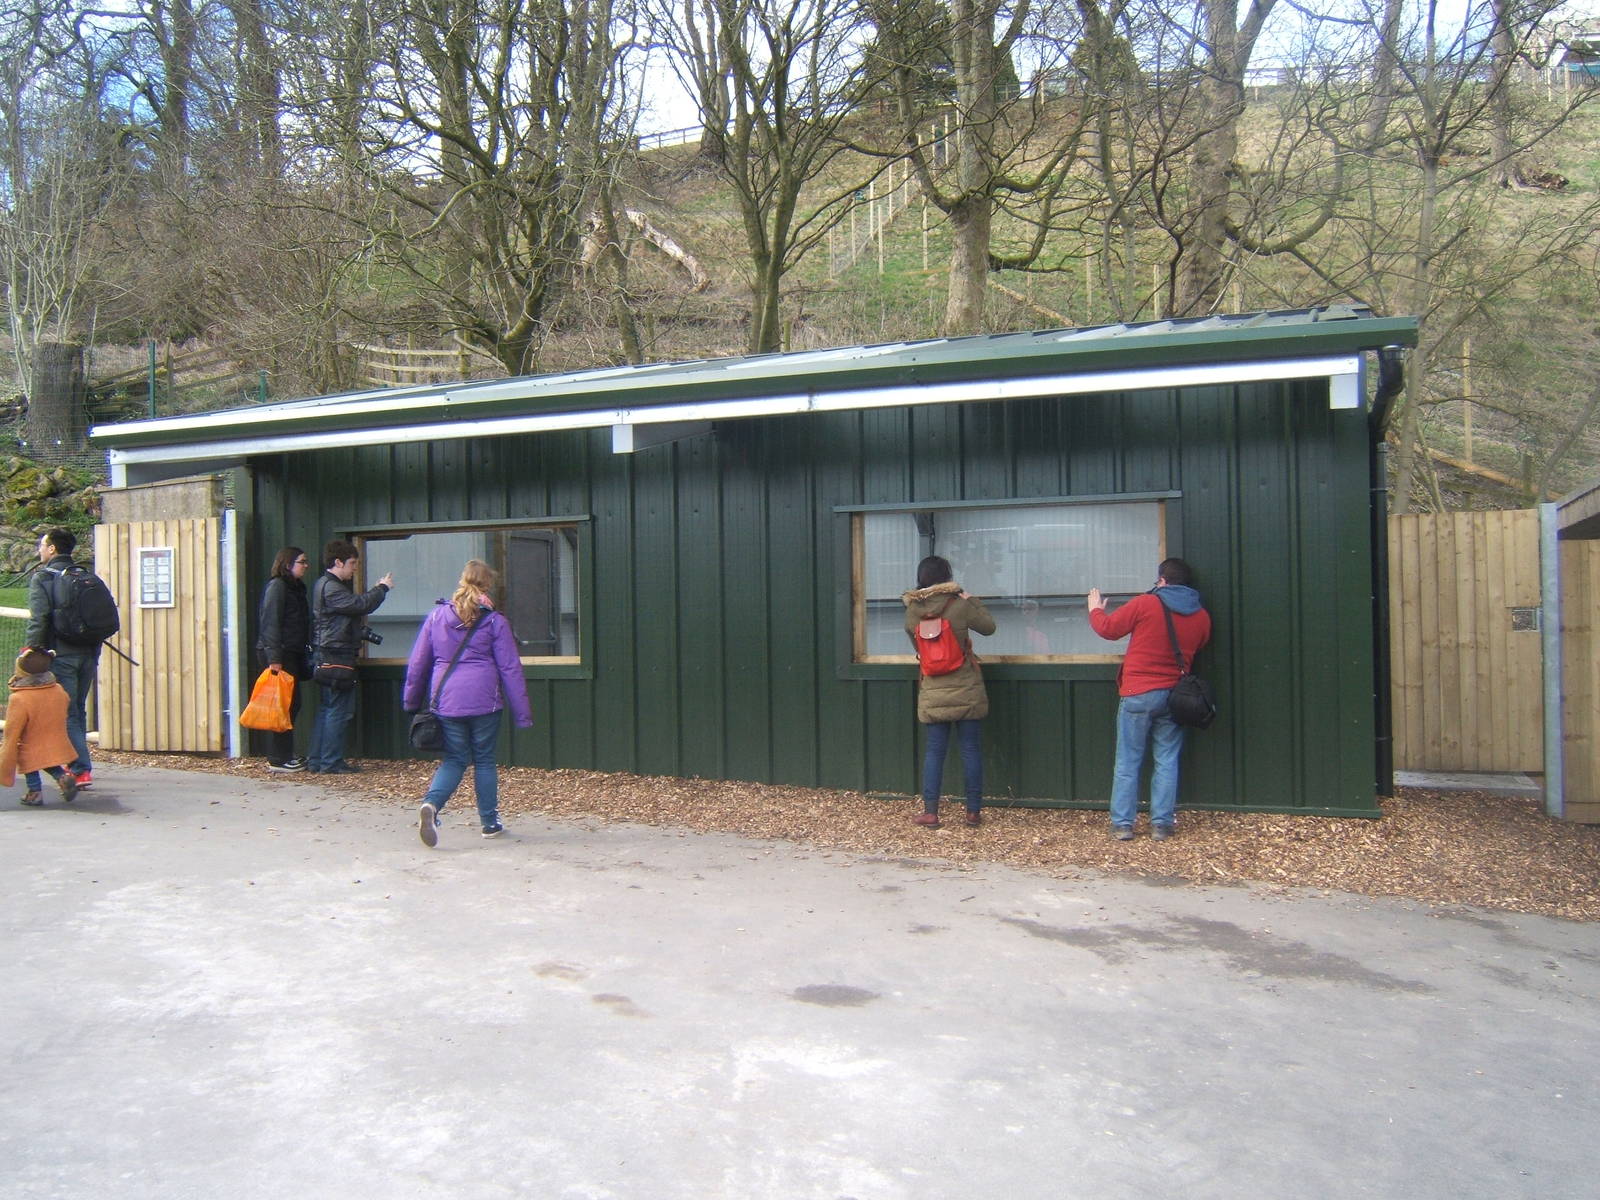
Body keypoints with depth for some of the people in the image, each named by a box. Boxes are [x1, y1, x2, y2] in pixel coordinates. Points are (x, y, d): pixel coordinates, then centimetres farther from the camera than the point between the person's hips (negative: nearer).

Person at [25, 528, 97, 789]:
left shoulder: (42, 578, -5)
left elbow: (38, 620, -16)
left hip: (60, 656, -6)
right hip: (88, 654, 6)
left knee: (67, 713, -3)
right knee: (79, 711, 17)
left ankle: (81, 770, -8)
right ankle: (76, 764, 26)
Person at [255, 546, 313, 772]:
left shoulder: (295, 587, 19)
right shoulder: (277, 586, -10)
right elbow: (270, 623, -17)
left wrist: (306, 651, 19)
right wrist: (274, 658, -21)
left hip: (292, 653, 9)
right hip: (279, 654, -9)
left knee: (292, 704, 11)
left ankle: (284, 755, 18)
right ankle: (278, 760, -3)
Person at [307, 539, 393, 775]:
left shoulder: (323, 584, 19)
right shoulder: (331, 587, -15)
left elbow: (353, 607, 21)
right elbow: (360, 605, -23)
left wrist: (375, 590, 10)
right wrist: (382, 588, -10)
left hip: (325, 657, 11)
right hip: (336, 656, -11)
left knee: (326, 709, 13)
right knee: (338, 711, -5)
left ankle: (316, 761, 17)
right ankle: (331, 762, -1)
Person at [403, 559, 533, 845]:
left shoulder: (437, 615, 6)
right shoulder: (495, 621, -3)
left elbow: (417, 662, 11)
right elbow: (510, 668, -2)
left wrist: (411, 701, 23)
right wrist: (522, 713, 1)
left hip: (445, 701, 3)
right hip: (484, 702, -2)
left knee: (454, 760, 12)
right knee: (484, 761, 11)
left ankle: (431, 804, -14)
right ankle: (490, 822, 17)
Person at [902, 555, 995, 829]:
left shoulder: (912, 612, -4)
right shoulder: (960, 606, -13)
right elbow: (989, 627, 3)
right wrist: (972, 600, 13)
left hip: (932, 694, 2)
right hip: (966, 692, -2)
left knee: (935, 751, 9)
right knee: (971, 750, 6)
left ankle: (930, 811, 8)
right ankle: (973, 811, 12)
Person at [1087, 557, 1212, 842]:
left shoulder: (1145, 604, -10)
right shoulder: (1201, 616, 3)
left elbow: (1108, 628, -2)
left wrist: (1095, 609, 17)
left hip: (1138, 694, -3)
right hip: (1173, 696, 3)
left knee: (1128, 762, 4)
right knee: (1167, 762, 10)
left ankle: (1122, 824, 6)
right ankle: (1162, 824, 10)